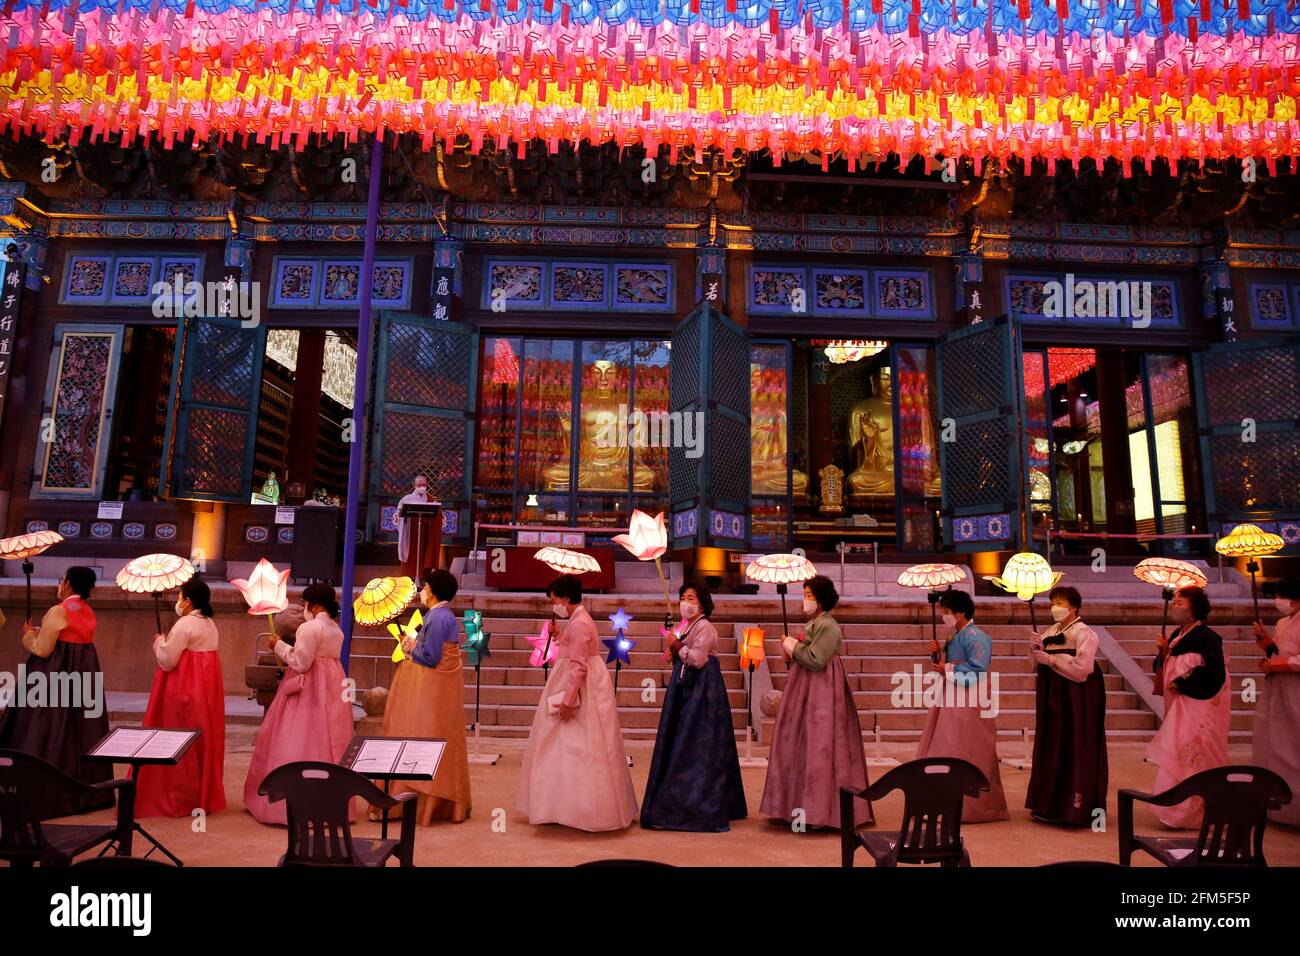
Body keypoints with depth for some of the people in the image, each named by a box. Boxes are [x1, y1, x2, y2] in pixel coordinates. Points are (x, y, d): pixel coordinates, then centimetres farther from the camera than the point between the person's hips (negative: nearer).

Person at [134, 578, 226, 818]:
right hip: (206, 687, 9)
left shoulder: (184, 625, -16)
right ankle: (205, 796, 21)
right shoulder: (210, 624, 11)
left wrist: (159, 642, 1)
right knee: (204, 740, 14)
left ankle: (181, 799, 9)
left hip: (184, 690, -9)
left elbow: (167, 660, -16)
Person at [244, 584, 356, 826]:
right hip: (331, 687, 9)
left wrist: (280, 646, -4)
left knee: (302, 742, -2)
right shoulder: (336, 629, 12)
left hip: (308, 690, -8)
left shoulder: (309, 628, -14)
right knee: (328, 742, 12)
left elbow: (300, 663, -16)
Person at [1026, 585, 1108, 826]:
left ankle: (1074, 805, 5)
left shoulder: (1084, 633, -9)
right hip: (1052, 695, 7)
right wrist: (1035, 649, -5)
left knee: (1074, 749, -3)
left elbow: (1080, 669, -19)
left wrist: (1049, 658, -16)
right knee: (1050, 748, 9)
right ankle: (1049, 804, 17)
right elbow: (1037, 665, 14)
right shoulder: (1050, 632, 12)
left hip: (1075, 699, -7)